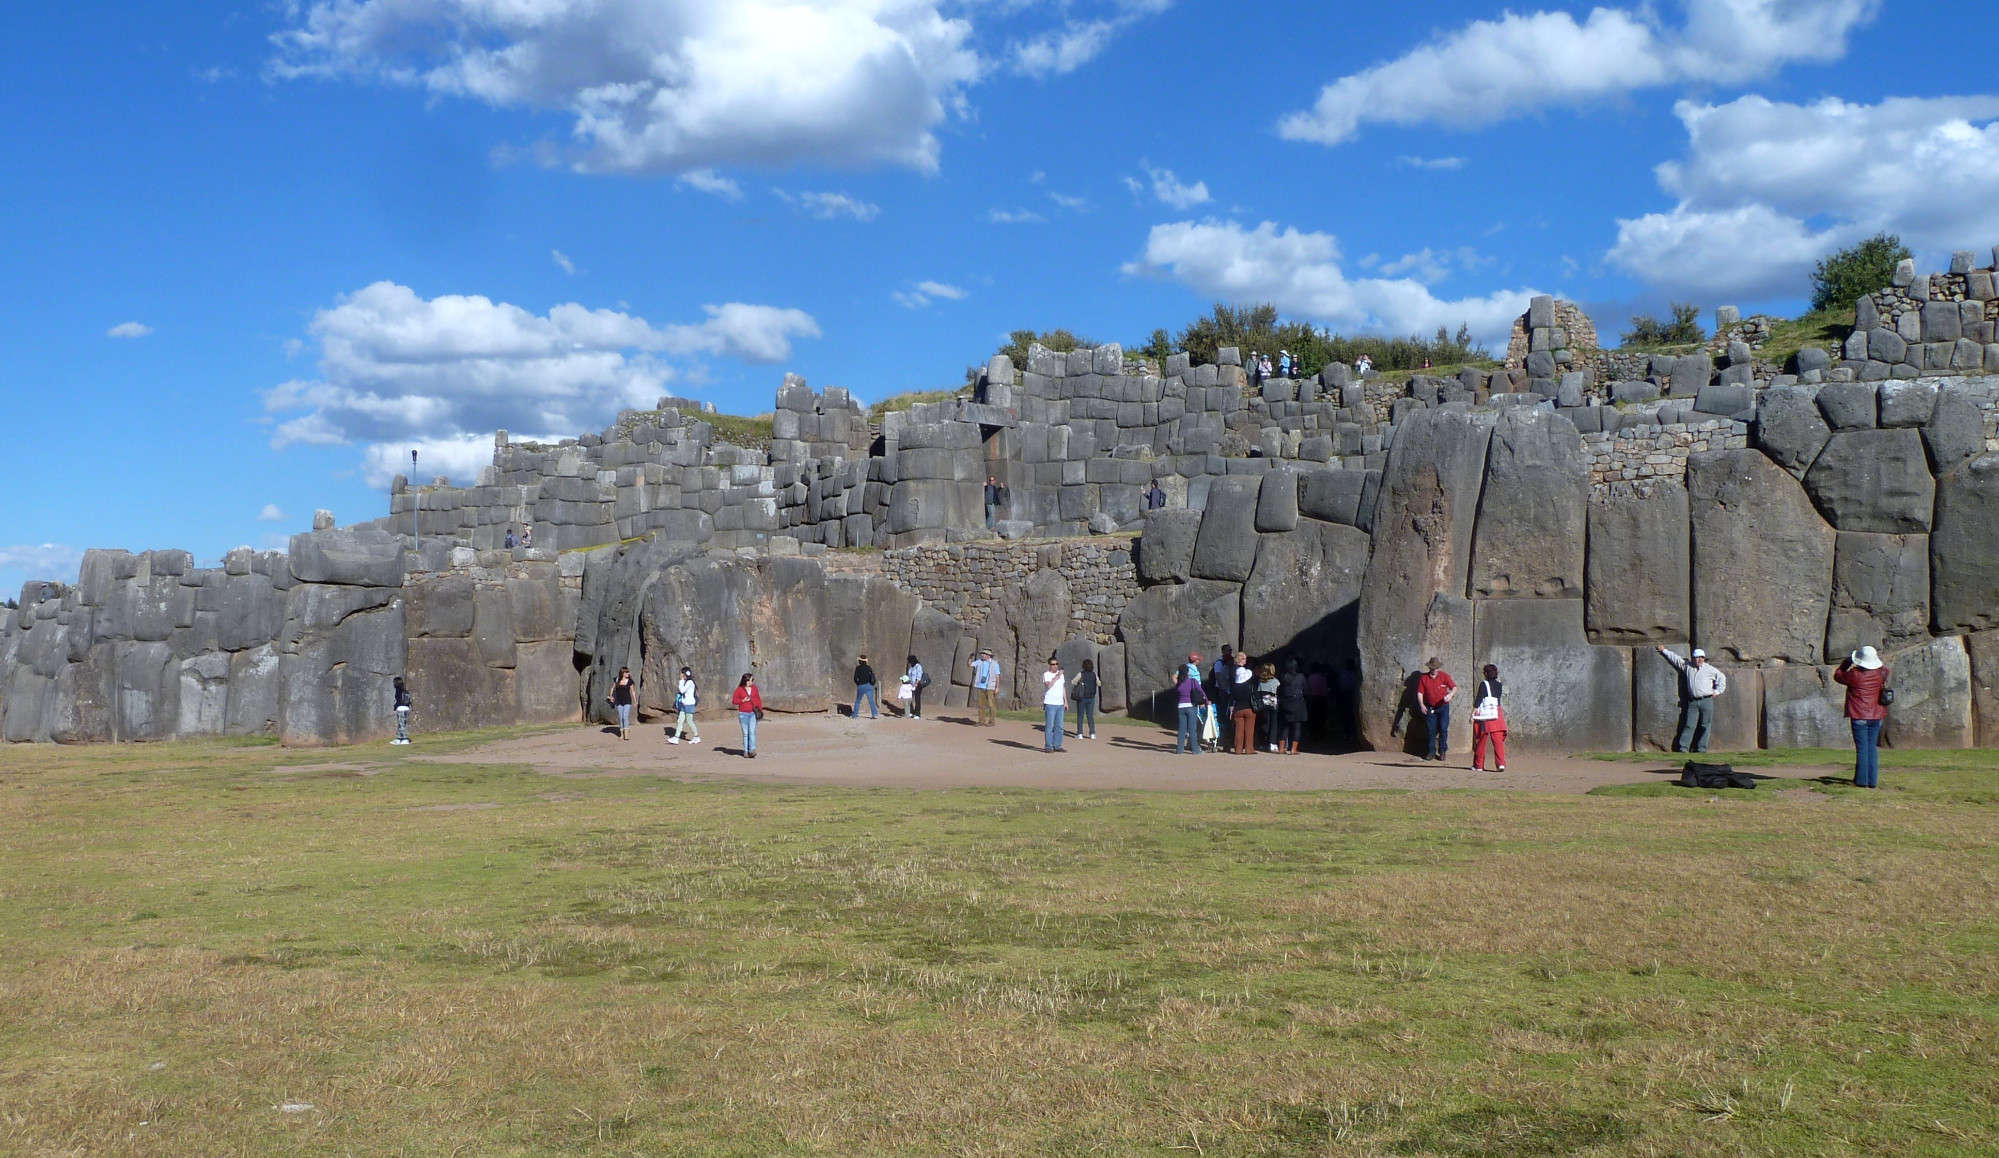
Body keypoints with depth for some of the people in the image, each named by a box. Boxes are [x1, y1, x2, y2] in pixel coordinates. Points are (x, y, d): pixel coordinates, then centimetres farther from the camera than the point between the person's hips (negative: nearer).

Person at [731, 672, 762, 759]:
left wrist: (760, 709, 6)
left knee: (752, 732, -11)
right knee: (745, 733, 2)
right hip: (743, 713, -1)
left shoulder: (754, 688, 9)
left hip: (753, 713, 1)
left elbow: (758, 699, 15)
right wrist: (743, 700, -12)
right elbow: (734, 701, 1)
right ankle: (745, 751, 7)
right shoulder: (739, 689, -2)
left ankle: (752, 750, -15)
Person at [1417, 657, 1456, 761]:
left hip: (1443, 707, -1)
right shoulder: (1423, 678, 2)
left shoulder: (1444, 676, -2)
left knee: (1443, 729, -5)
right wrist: (1421, 705, -10)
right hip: (1430, 708, 1)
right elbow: (1420, 692, 3)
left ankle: (1442, 751, 5)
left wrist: (1450, 694, -25)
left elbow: (1454, 687, -4)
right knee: (1431, 730, 1)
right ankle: (1432, 752, 7)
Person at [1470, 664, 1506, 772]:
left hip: (1484, 715, -4)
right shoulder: (1499, 685, 9)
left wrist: (1473, 714, -11)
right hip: (1497, 714, 4)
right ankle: (1501, 763, -12)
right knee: (1498, 741, 0)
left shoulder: (1483, 684, -6)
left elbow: (1478, 700, -11)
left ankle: (1478, 765, 12)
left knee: (1481, 741, 6)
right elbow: (1498, 698, 15)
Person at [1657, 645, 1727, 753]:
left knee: (1705, 726, 0)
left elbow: (1721, 677, 17)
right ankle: (1683, 747, -6)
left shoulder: (1710, 669, 7)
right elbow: (1675, 658, 21)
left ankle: (1701, 748, 4)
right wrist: (1663, 651, 28)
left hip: (1706, 700, -1)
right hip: (1692, 701, 1)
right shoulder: (1687, 666, 11)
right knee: (1689, 725, -4)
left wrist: (1717, 691, 12)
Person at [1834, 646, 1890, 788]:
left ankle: (1862, 780, -2)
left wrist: (1846, 663, 13)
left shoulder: (1854, 674, -14)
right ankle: (1872, 781, 10)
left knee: (1862, 748, -2)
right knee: (1872, 748, 10)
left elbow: (1837, 676, 4)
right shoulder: (1880, 674, 0)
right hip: (1876, 716, 4)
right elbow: (1886, 669, 25)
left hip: (1859, 717, -4)